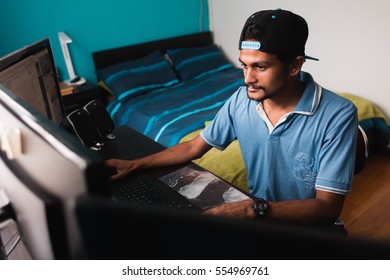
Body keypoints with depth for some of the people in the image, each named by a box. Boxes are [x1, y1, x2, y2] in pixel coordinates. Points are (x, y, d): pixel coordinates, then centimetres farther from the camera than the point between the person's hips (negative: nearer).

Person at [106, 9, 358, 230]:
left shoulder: (337, 116, -23)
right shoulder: (242, 100, -9)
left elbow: (327, 207, -23)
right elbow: (194, 147, 3)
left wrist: (254, 209, -37)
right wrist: (135, 165, 1)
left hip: (310, 228, -3)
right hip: (256, 215, 4)